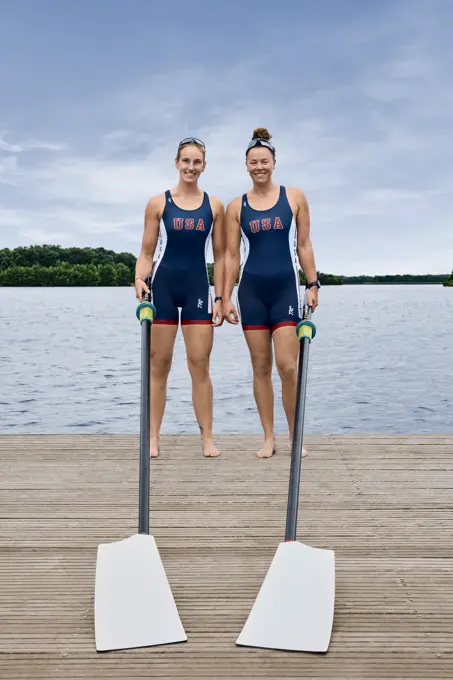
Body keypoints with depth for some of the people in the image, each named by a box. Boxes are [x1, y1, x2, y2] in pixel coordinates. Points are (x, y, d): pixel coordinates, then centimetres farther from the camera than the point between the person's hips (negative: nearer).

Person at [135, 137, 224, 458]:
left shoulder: (214, 205, 6)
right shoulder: (158, 203, 3)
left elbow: (220, 256, 8)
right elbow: (147, 252, 4)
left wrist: (220, 297, 2)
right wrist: (140, 279, -15)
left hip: (197, 288, 1)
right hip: (163, 287, 0)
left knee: (200, 365, 1)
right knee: (159, 364, 4)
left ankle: (208, 438, 10)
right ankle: (153, 438, 13)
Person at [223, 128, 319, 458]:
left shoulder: (294, 197, 4)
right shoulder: (236, 206, 6)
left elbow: (304, 245, 6)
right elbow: (231, 255, 6)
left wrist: (314, 284, 1)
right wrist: (226, 297, 1)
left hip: (286, 288, -1)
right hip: (251, 291, 2)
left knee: (287, 366, -8)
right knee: (261, 367, 5)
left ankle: (296, 437, 9)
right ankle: (269, 438, 16)